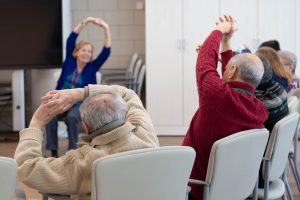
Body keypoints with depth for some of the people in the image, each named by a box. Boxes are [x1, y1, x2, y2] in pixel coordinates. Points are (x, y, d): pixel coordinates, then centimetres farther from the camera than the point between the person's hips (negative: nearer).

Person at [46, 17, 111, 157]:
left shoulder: (92, 67, 1)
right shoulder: (69, 61, 4)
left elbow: (106, 52, -10)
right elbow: (71, 40, -6)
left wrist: (106, 29, -22)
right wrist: (85, 23, -15)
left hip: (80, 105, -1)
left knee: (71, 117, -35)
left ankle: (73, 150, -24)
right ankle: (53, 152, -26)